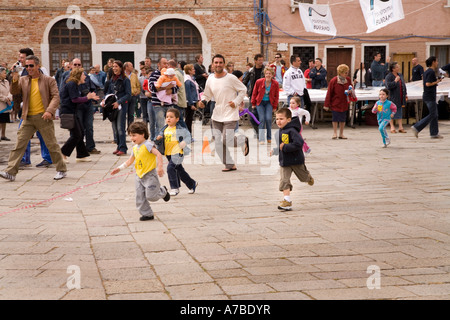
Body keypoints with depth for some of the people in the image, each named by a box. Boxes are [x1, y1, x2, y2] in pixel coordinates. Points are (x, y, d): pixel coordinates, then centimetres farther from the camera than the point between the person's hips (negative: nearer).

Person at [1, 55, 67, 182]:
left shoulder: (49, 80, 0)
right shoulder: (23, 80, 11)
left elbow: (56, 96, -5)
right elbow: (14, 92, 2)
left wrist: (49, 110, -20)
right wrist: (14, 81, -17)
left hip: (43, 117, -3)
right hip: (28, 118, 3)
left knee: (52, 144, 3)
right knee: (19, 144, -2)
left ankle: (61, 170, 16)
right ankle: (11, 172, -2)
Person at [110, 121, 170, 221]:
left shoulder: (147, 145, -14)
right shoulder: (135, 148, 11)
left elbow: (158, 154, -22)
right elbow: (130, 161, 21)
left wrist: (160, 167, -30)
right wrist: (119, 168, 17)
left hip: (150, 175, -8)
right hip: (139, 176, 8)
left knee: (151, 196, -9)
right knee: (140, 198, 3)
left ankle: (163, 191, 20)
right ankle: (147, 214, 14)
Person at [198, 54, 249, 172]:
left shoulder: (231, 78, -10)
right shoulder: (210, 80, 5)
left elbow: (243, 90, 0)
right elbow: (207, 95, 17)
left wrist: (236, 102, -11)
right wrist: (203, 101, -5)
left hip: (230, 115, -6)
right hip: (217, 115, 6)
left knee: (226, 141, -12)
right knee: (218, 142, 1)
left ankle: (243, 140, 19)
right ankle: (230, 165, 14)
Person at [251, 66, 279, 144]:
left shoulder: (275, 84, -10)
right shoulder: (259, 82, -13)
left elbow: (276, 96, 3)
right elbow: (254, 93, 2)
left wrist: (275, 107, 4)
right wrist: (253, 104, 7)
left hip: (269, 103, 0)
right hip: (260, 102, 0)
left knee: (268, 119, -12)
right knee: (261, 119, -11)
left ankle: (269, 138, 7)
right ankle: (261, 139, -7)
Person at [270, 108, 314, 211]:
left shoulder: (292, 131, -23)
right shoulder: (280, 131, 5)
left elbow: (299, 143, -33)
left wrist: (285, 147, -31)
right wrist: (275, 151, 10)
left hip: (296, 160, -6)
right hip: (284, 161, 6)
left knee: (303, 177, 18)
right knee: (284, 180, -8)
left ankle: (308, 176, 54)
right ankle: (287, 201, -8)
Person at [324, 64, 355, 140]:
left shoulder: (348, 80, -1)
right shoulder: (333, 81, -14)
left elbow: (351, 90, 13)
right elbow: (329, 93, -10)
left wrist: (350, 92, -13)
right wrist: (326, 105, -9)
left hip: (344, 103, 4)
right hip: (335, 103, -4)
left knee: (343, 119, 8)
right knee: (335, 118, 1)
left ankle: (341, 134, 19)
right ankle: (335, 133, 15)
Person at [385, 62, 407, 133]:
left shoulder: (400, 75, 12)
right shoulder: (389, 77, -11)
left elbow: (404, 85, 21)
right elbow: (388, 86, -22)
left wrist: (405, 94, 17)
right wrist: (395, 81, -25)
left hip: (400, 98, 7)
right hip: (392, 98, -7)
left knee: (400, 113, 8)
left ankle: (400, 127, 10)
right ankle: (392, 128, 6)